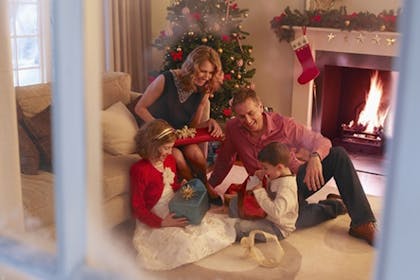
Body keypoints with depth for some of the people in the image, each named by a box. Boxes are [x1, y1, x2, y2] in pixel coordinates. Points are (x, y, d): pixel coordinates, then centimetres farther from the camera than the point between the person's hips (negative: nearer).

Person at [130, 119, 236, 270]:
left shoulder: (170, 160, 4)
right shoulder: (139, 170, -18)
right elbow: (137, 207, -16)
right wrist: (162, 223, -25)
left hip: (175, 211, 7)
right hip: (154, 220, -7)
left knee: (212, 224, -4)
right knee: (183, 242, -27)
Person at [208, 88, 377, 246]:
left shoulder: (282, 124, -12)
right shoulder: (233, 129, -8)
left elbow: (321, 141, -12)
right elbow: (224, 161, 8)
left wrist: (315, 157, -34)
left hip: (299, 178, 1)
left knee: (338, 154, -22)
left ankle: (362, 224, -21)